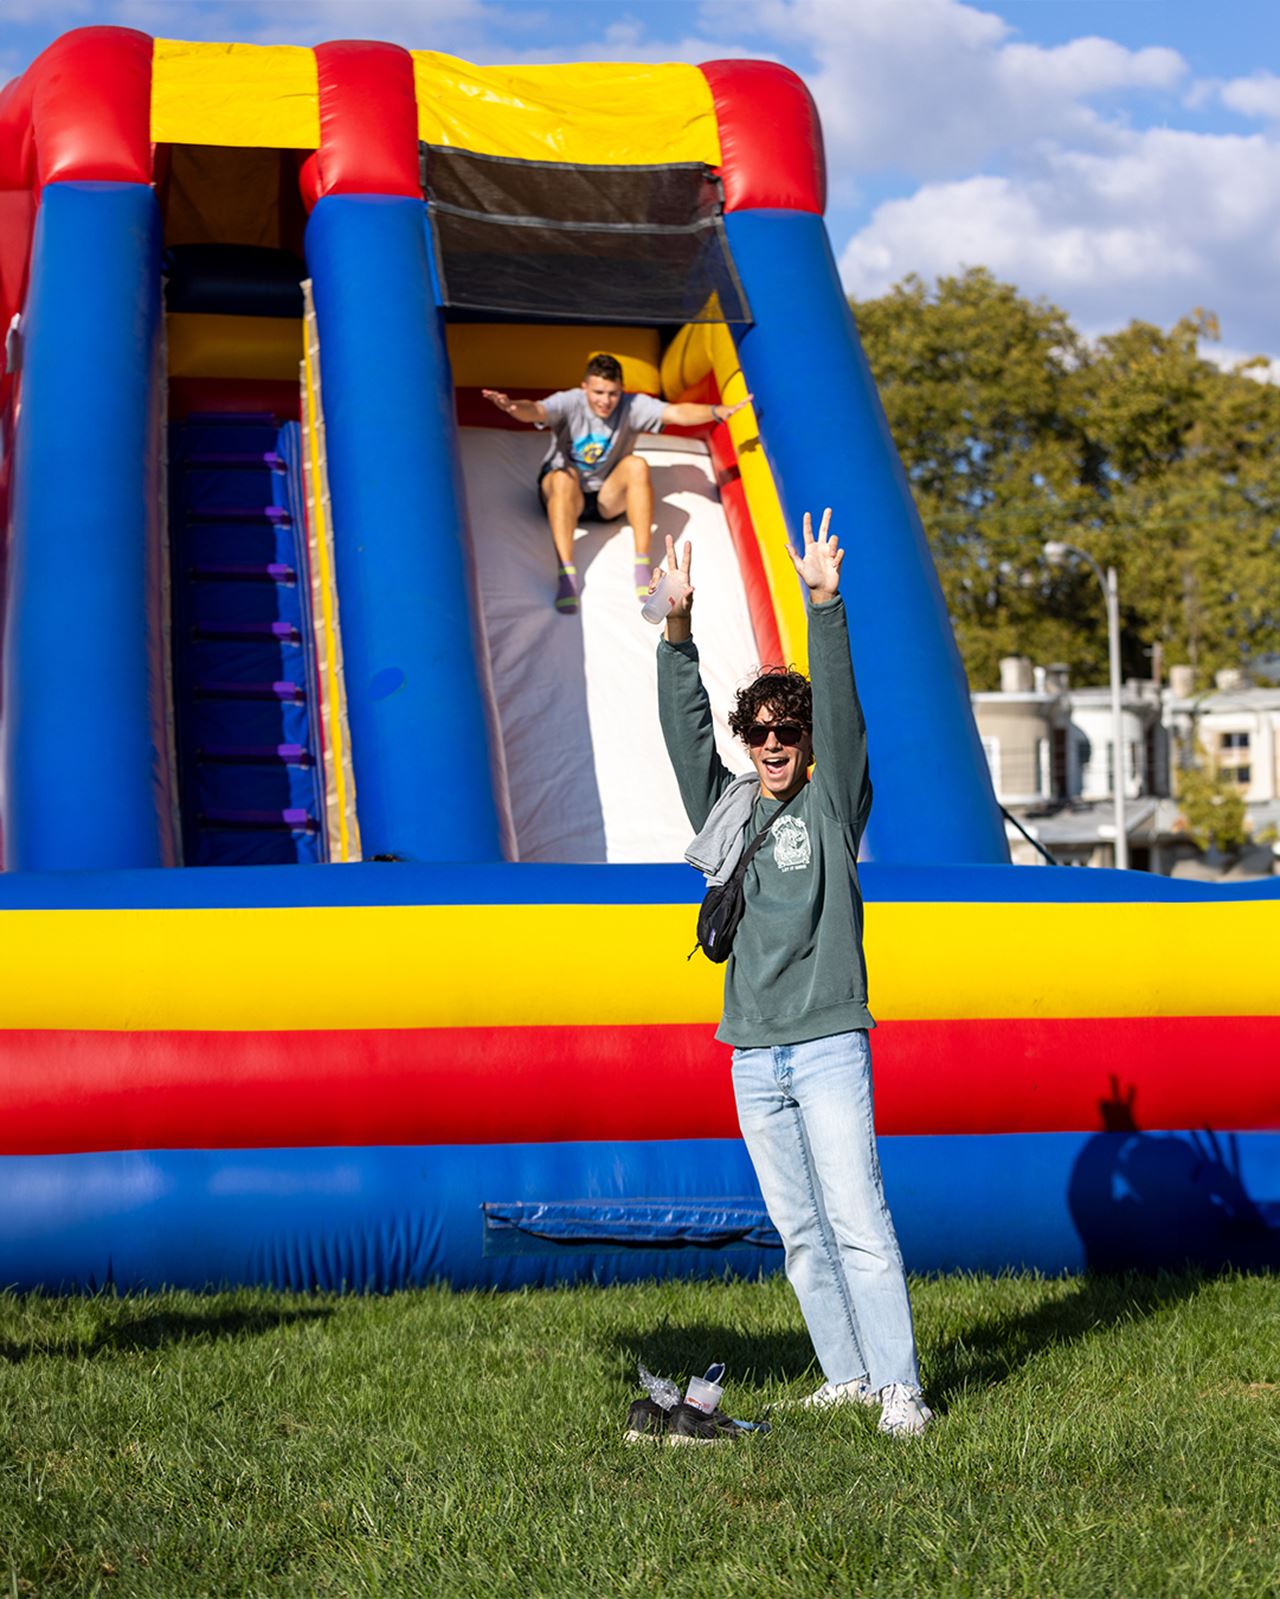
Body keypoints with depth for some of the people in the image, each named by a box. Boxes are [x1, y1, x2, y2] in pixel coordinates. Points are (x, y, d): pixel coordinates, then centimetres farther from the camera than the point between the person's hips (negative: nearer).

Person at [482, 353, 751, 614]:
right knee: (565, 476, -36)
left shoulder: (632, 407, -12)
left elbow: (676, 413, -25)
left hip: (608, 498, 2)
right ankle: (566, 574, -46)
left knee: (637, 465, -27)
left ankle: (643, 567, -30)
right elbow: (536, 411, -36)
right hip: (566, 494, -2)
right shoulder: (569, 403, -16)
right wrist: (513, 406, -60)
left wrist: (718, 412, -43)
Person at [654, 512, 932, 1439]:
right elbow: (685, 727, 5)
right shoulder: (726, 810, 13)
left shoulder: (832, 805, 3)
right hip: (754, 1057, 5)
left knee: (858, 1222, -10)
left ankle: (899, 1386, -8)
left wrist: (826, 605, -20)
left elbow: (842, 711, -9)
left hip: (830, 1044, -5)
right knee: (800, 1232, 8)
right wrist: (679, 627, -7)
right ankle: (847, 1376, 15)